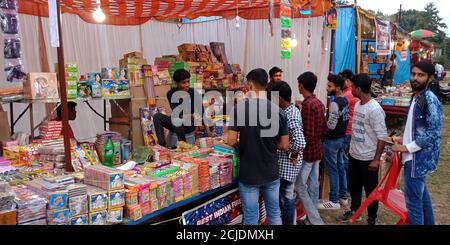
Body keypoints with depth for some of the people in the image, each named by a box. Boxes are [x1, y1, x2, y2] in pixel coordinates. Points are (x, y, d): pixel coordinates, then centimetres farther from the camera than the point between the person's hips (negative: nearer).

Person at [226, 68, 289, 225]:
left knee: (251, 219, 11)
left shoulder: (240, 108, -14)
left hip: (248, 174, -3)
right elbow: (284, 146, -2)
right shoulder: (279, 111, -4)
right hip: (272, 173, 3)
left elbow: (231, 142, -16)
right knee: (274, 214, 19)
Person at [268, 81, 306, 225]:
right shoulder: (290, 110, 3)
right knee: (285, 194, 22)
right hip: (284, 162, 10)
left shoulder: (291, 117, -27)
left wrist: (294, 154, -19)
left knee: (286, 196, 6)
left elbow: (300, 143, -36)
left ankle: (288, 222, 23)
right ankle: (287, 220, 38)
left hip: (288, 163, -10)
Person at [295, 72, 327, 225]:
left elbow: (308, 135, -23)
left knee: (299, 186, 0)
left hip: (307, 151, -9)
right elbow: (324, 129, 13)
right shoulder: (319, 103, 7)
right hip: (317, 150, 9)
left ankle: (316, 221, 2)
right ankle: (311, 218, 26)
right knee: (313, 185, 15)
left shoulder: (307, 105, -21)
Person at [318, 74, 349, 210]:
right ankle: (343, 195, 29)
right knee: (340, 167, 17)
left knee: (332, 170, 0)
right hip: (341, 138, 9)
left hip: (332, 140, -9)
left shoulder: (334, 103, -23)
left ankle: (334, 201, 9)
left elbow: (331, 125, -25)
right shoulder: (345, 100, 6)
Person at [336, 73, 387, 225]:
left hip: (368, 158, -8)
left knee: (370, 189, 10)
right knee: (353, 186, 22)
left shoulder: (375, 109, -21)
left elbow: (382, 137, -21)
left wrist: (376, 160, -20)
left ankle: (372, 218, 29)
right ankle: (354, 210, 42)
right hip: (354, 155, 8)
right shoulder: (357, 104, 4)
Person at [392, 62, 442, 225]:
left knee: (413, 200, -4)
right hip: (416, 157, 10)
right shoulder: (416, 97, 10)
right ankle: (428, 223, 38)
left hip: (418, 158, -10)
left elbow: (433, 134, -22)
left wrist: (406, 147, -18)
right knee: (422, 195, 22)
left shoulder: (430, 100, -18)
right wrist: (403, 139, 12)